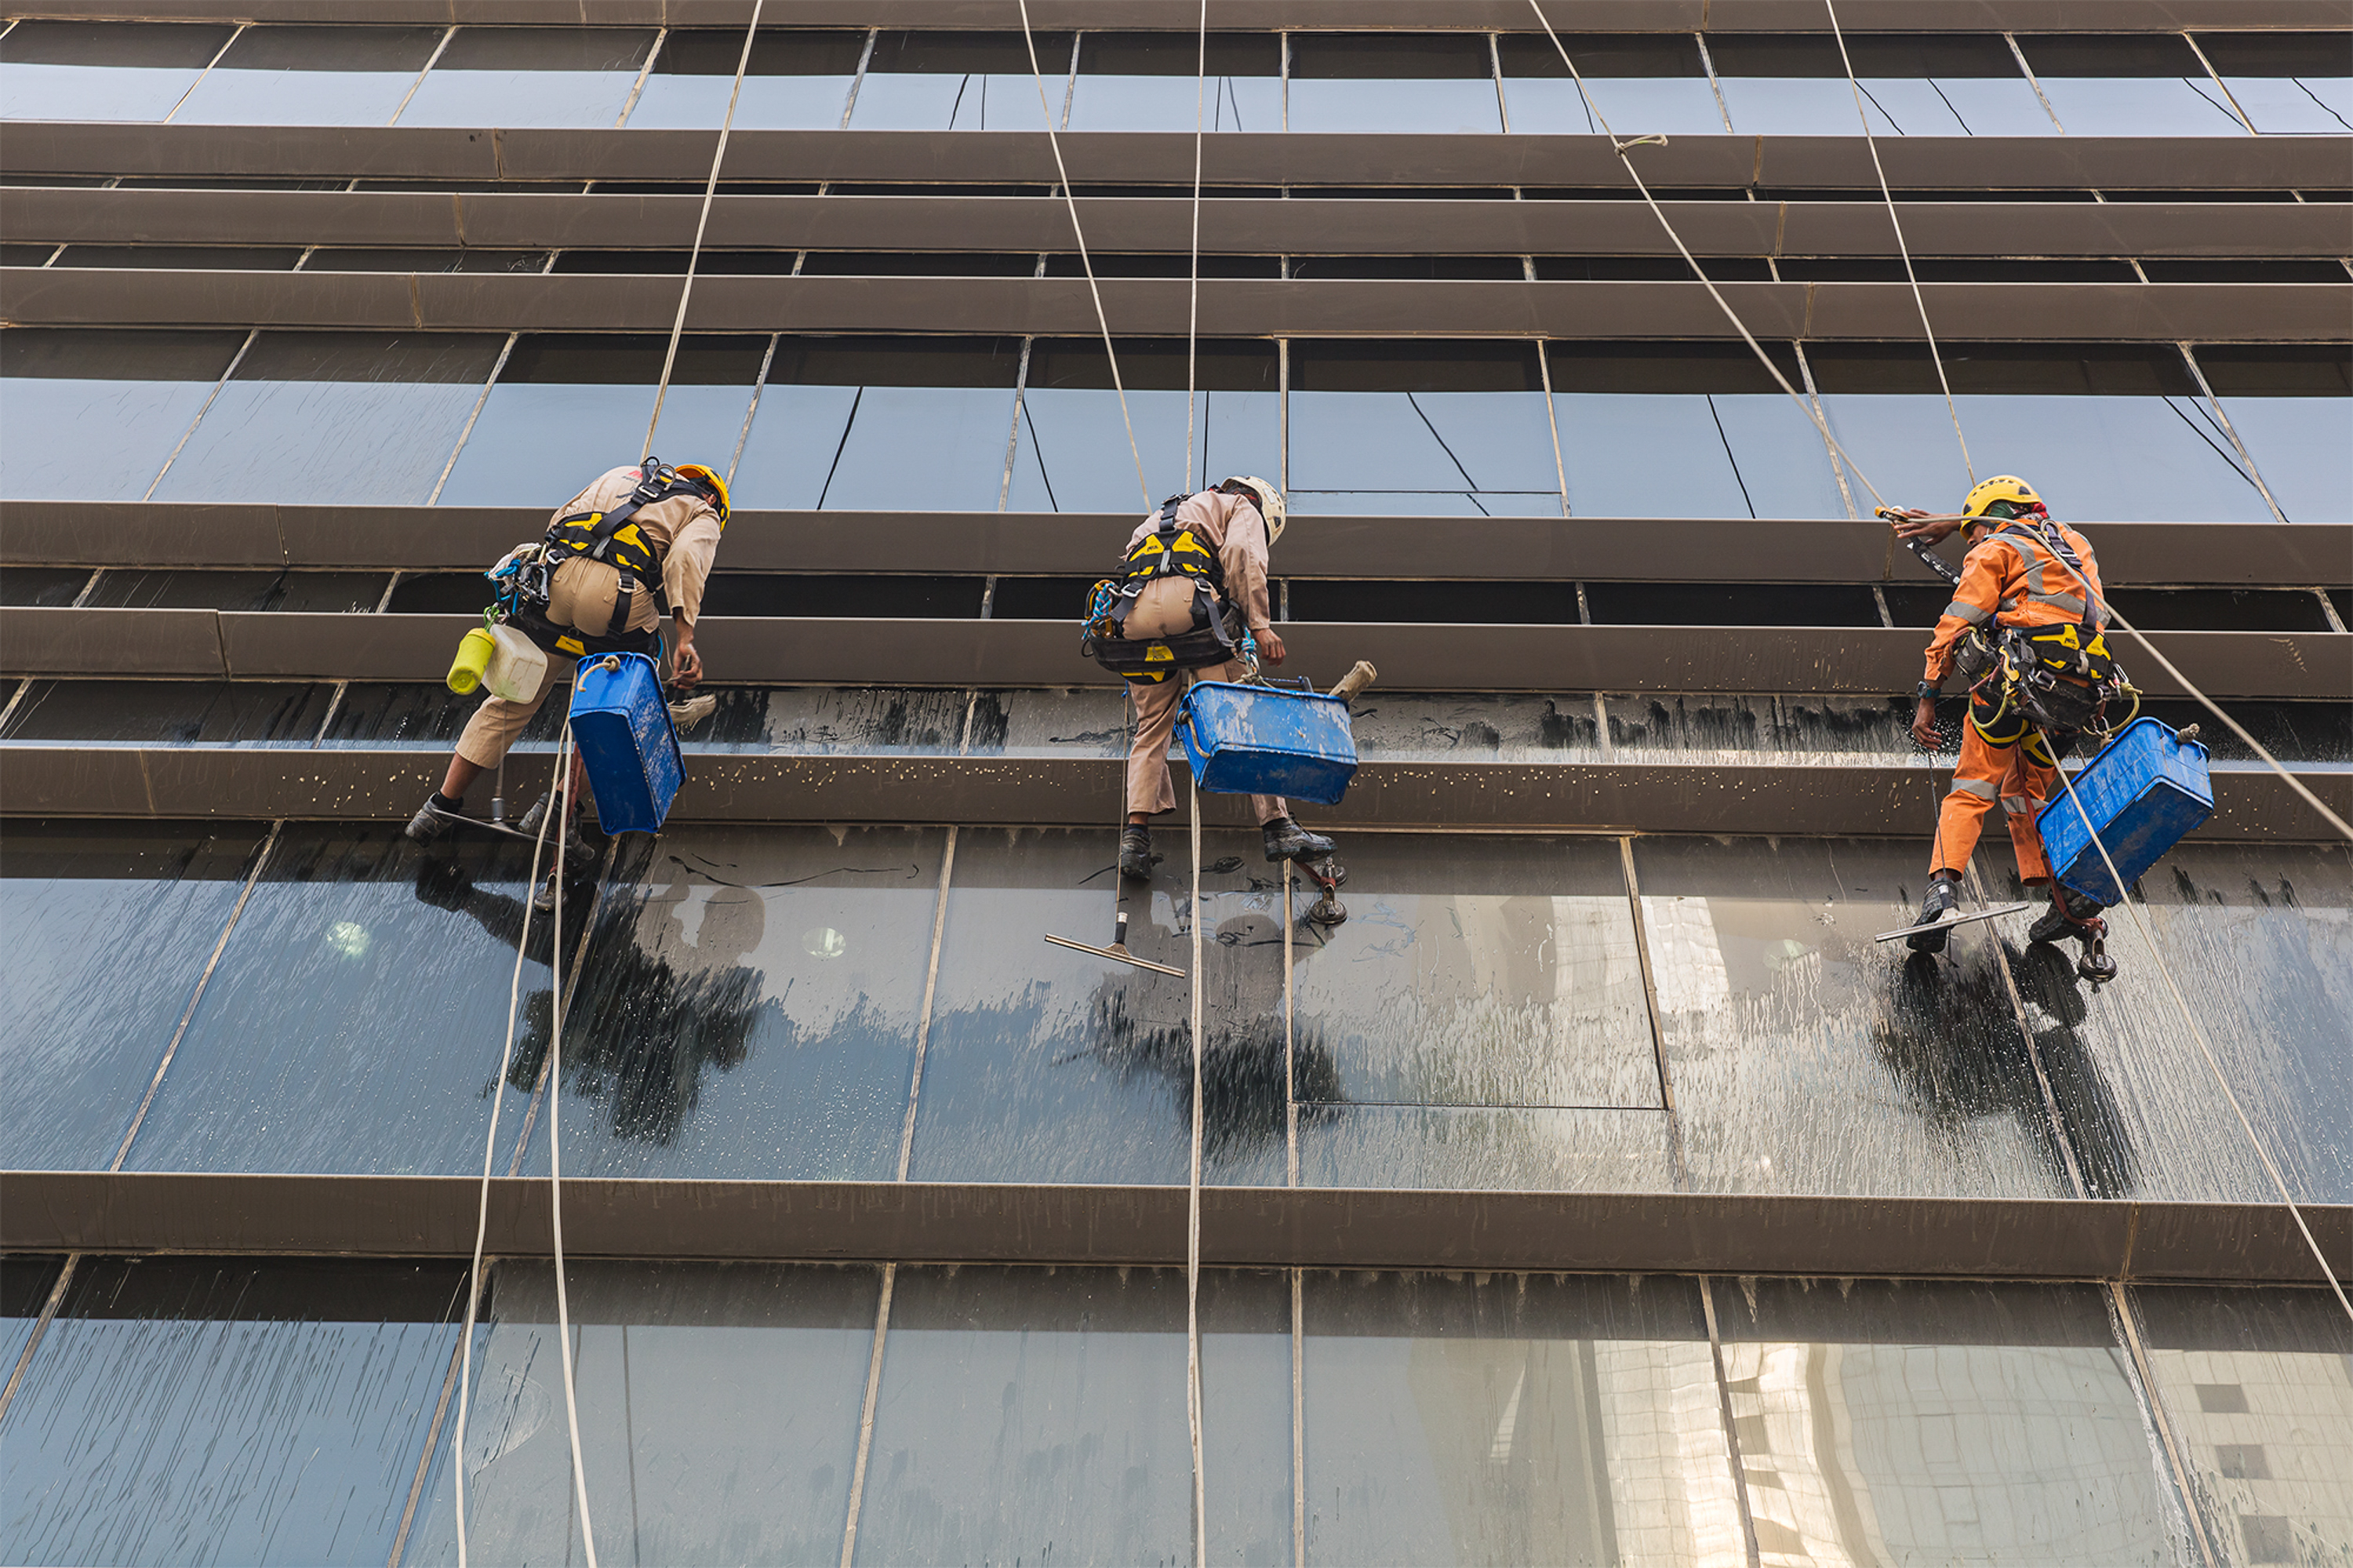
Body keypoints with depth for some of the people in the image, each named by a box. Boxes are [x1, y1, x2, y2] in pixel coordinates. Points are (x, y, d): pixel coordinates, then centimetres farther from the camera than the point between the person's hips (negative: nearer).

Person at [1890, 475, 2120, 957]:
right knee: (2024, 793, 20)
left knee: (1972, 791, 0)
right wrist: (1946, 523, 55)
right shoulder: (2071, 541, 27)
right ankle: (2072, 900, 9)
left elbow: (1956, 626, -2)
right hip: (2082, 693, 6)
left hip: (2018, 678, -6)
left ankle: (1943, 889, -17)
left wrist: (1927, 700, -2)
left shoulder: (1995, 551, 8)